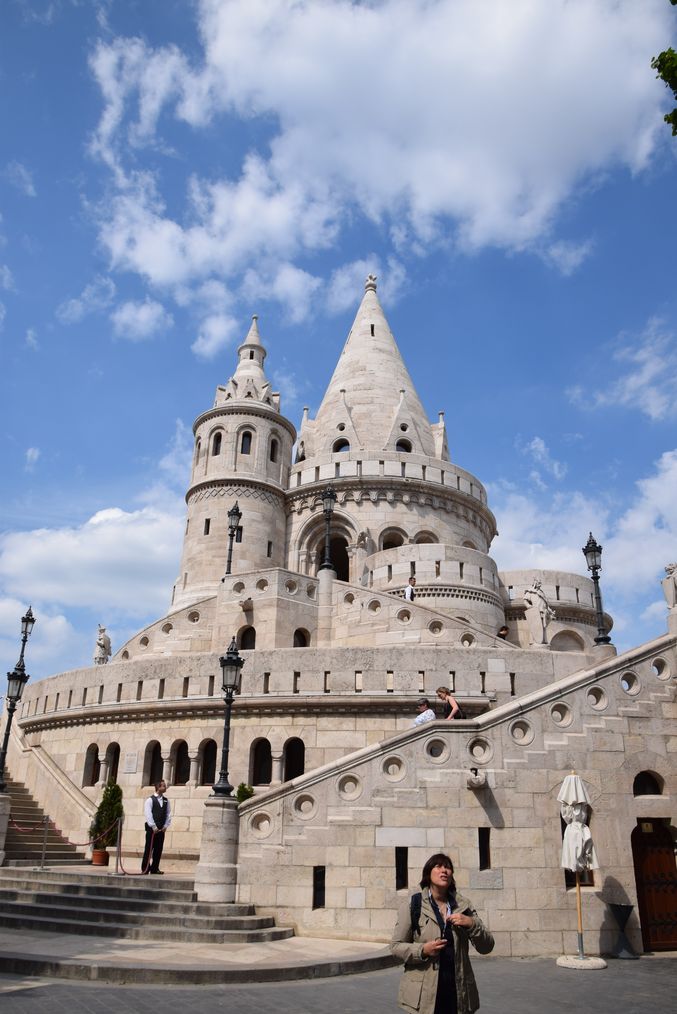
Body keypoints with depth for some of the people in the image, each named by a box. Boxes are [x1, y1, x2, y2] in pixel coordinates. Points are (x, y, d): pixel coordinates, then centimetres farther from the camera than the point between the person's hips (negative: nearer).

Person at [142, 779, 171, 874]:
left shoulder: (166, 801, 12)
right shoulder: (150, 800, -4)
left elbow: (168, 814, 11)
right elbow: (148, 814, -10)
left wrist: (165, 826, -1)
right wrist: (153, 827, -14)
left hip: (161, 830, 5)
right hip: (152, 829, -5)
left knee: (158, 849, 6)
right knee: (149, 849, -2)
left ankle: (155, 868, 13)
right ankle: (145, 869, 4)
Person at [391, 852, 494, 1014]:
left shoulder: (463, 905, 6)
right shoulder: (412, 904, -2)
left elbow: (486, 947, 5)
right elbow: (396, 946, -1)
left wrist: (471, 924, -13)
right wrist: (423, 950, -17)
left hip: (458, 993, 3)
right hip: (423, 994, -3)